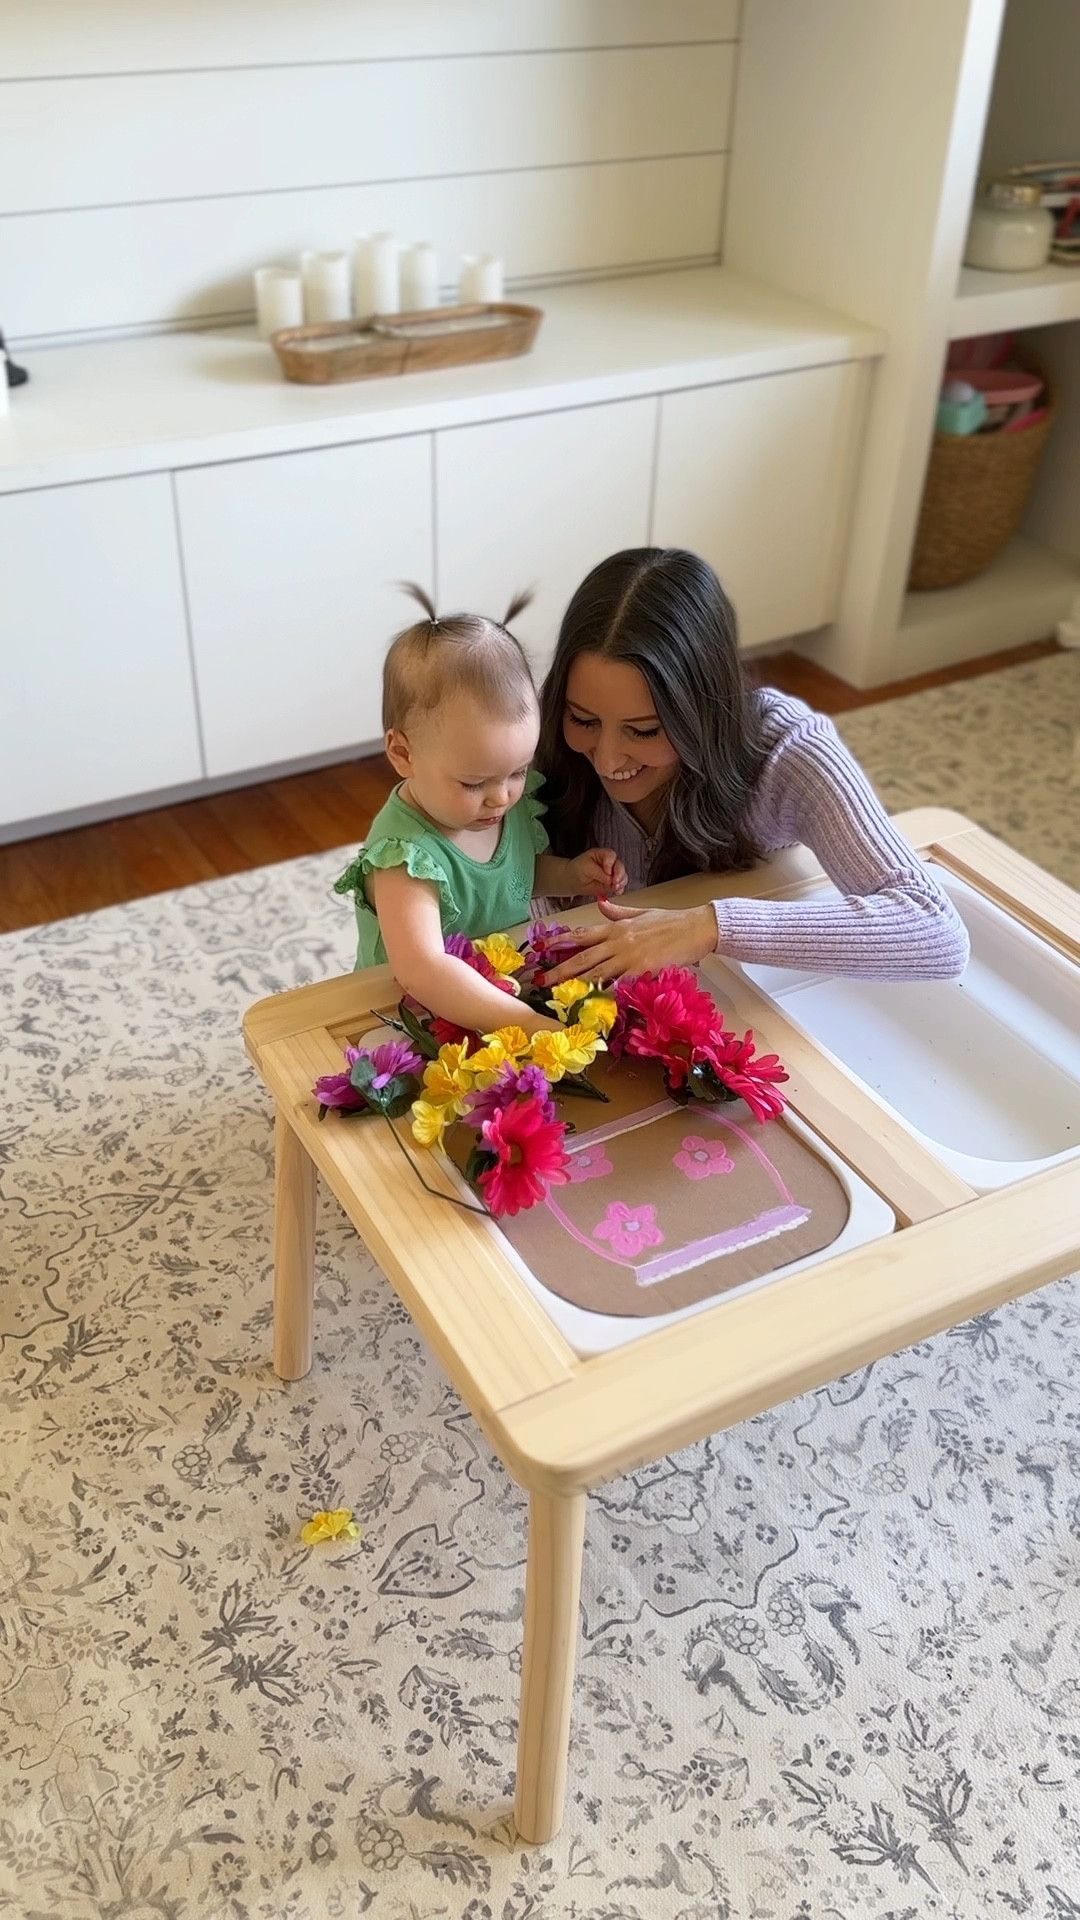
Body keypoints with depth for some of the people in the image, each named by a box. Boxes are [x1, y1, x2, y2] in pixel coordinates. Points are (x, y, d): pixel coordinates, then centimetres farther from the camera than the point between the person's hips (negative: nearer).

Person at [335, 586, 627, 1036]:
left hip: (516, 984, 7)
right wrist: (533, 1025, -46)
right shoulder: (407, 854, -26)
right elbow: (421, 970, -40)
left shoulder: (513, 800, -3)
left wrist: (571, 873, 1)